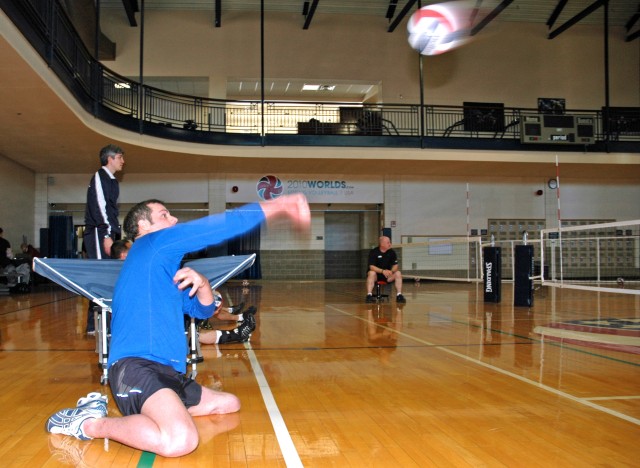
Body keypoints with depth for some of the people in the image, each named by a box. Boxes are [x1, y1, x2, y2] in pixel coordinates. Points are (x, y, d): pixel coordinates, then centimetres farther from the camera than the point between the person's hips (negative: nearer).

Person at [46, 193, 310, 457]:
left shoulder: (166, 269, 27)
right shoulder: (154, 242, 0)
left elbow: (202, 310, 26)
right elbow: (225, 224, -4)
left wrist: (201, 284, 4)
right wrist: (280, 206, 2)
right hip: (136, 367, -11)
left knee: (229, 404, 23)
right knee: (180, 440, -36)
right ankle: (91, 424, -12)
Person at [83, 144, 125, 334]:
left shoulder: (112, 181, 23)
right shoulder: (99, 177, -6)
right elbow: (98, 207, -15)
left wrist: (116, 236, 18)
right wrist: (106, 236, -21)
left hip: (108, 234, 9)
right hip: (98, 234, -9)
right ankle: (94, 325, -11)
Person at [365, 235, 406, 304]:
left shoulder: (392, 252, -3)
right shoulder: (373, 252, -13)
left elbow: (395, 265, -3)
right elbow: (371, 266, -21)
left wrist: (391, 271, -27)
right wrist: (382, 271, -37)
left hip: (387, 275, 3)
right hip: (376, 274, -3)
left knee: (398, 273, -22)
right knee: (372, 273, -35)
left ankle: (399, 295, -23)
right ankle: (369, 295, -38)